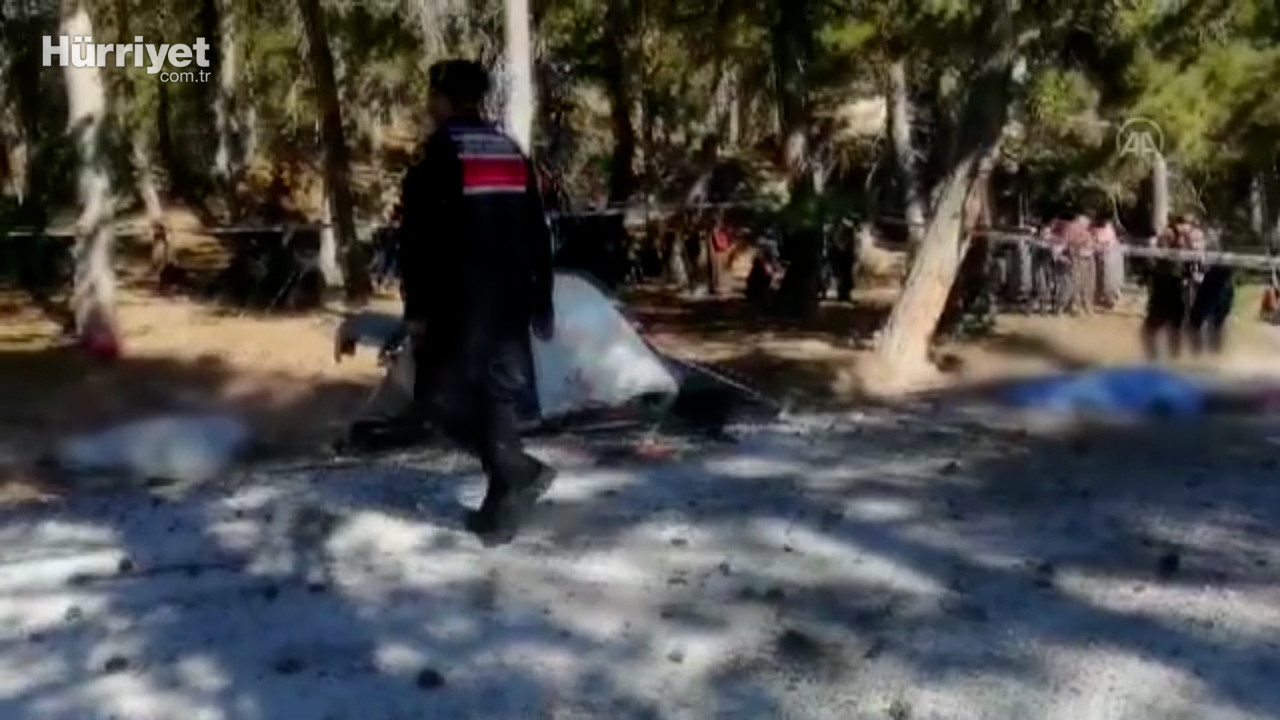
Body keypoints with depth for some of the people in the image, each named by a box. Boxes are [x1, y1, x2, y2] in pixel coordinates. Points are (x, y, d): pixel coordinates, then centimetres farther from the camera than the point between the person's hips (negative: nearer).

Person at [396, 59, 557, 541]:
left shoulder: (439, 154, -8)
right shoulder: (513, 153, 14)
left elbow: (420, 238, -13)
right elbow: (537, 235, 15)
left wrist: (416, 308, -10)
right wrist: (542, 302, 19)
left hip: (460, 302, -7)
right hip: (511, 300, 7)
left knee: (437, 394, 4)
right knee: (495, 396, 12)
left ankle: (520, 473, -5)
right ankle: (503, 505, 13)